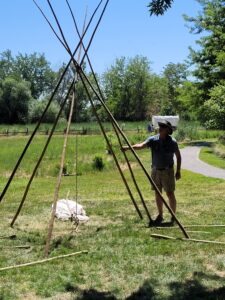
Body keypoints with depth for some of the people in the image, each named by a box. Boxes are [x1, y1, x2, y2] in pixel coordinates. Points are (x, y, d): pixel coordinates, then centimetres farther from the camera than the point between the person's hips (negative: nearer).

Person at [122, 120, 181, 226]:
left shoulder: (172, 142, -10)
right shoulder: (153, 140, -6)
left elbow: (178, 156, 1)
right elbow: (141, 145, -21)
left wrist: (178, 171, 0)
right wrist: (129, 147, -38)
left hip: (167, 171, -3)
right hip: (155, 170, 3)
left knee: (170, 194, -2)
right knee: (158, 194, 10)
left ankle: (173, 217, 12)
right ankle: (160, 215, 23)